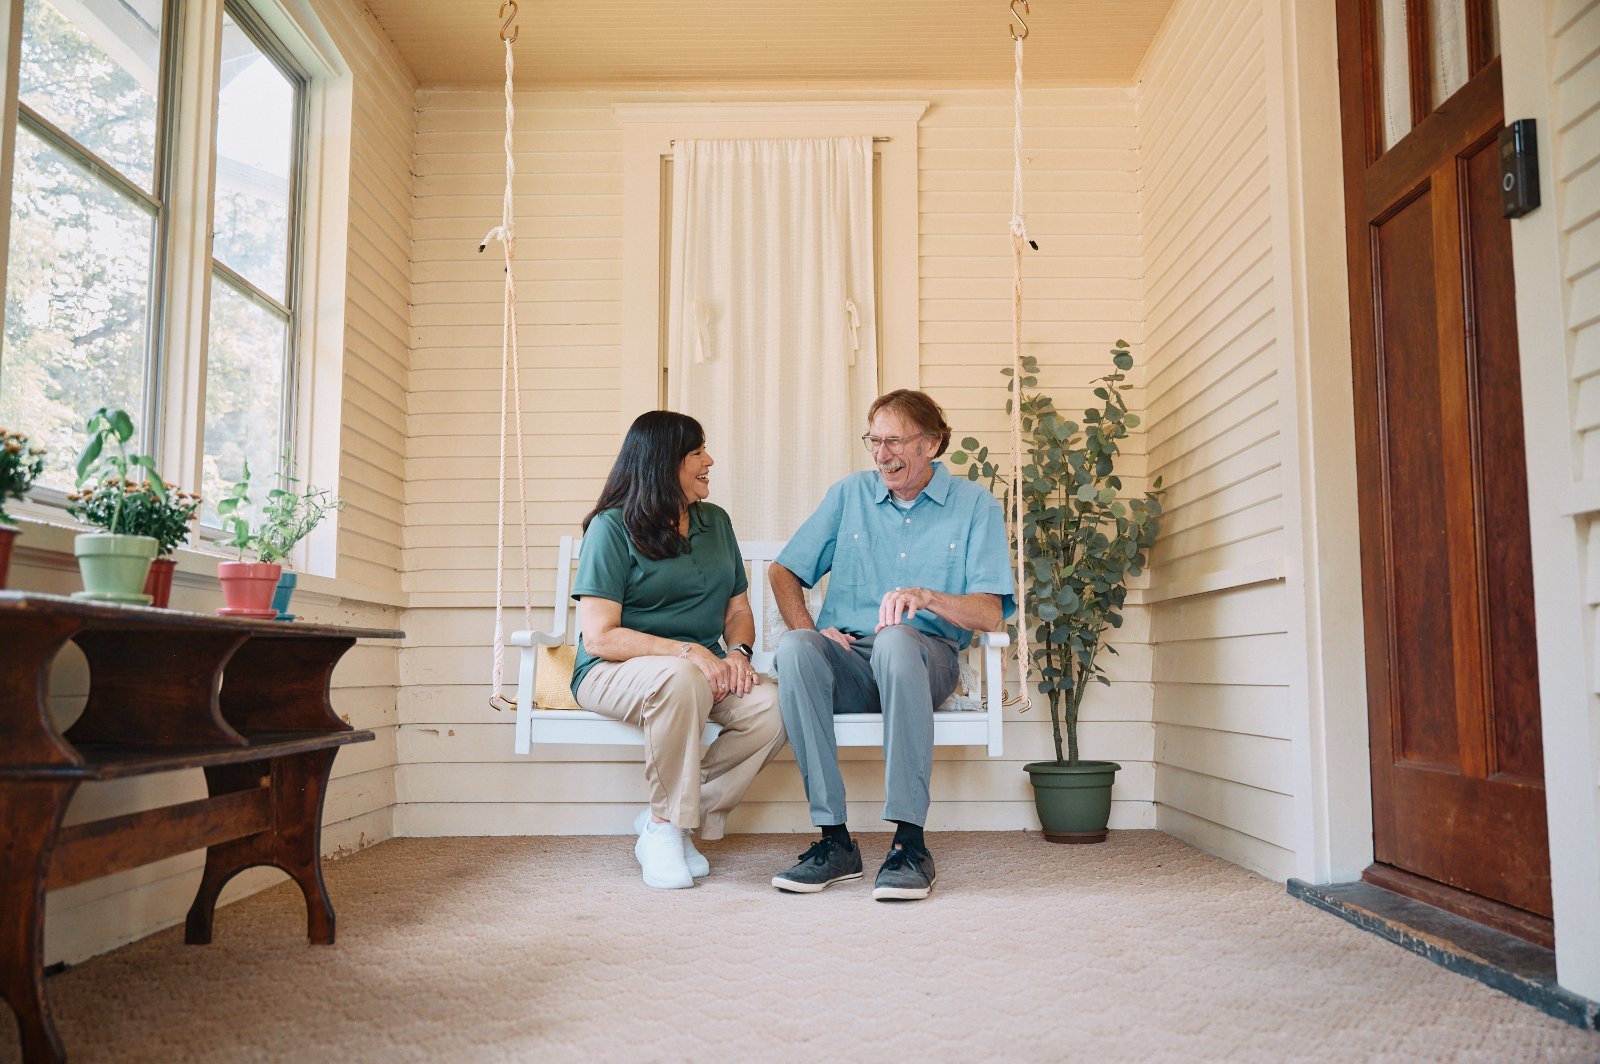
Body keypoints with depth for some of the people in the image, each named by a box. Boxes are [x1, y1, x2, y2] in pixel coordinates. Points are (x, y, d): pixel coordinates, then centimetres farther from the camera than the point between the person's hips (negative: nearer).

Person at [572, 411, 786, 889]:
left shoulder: (715, 521, 13)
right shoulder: (613, 527, -7)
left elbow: (739, 608, 16)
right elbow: (599, 637, -15)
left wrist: (737, 652, -7)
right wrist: (687, 651, -23)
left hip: (702, 673, 6)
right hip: (614, 673, -5)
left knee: (771, 707, -25)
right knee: (682, 679, -40)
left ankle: (666, 822, -9)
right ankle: (664, 825, -18)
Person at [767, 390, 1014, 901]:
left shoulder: (975, 505, 8)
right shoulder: (849, 494, 15)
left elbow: (990, 612, -3)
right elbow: (782, 571, 14)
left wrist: (927, 597, -22)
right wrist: (808, 629, -5)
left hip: (926, 659, -2)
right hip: (847, 658, 2)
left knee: (896, 638, -38)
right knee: (794, 647, -33)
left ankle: (910, 842, -36)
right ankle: (834, 839, -29)